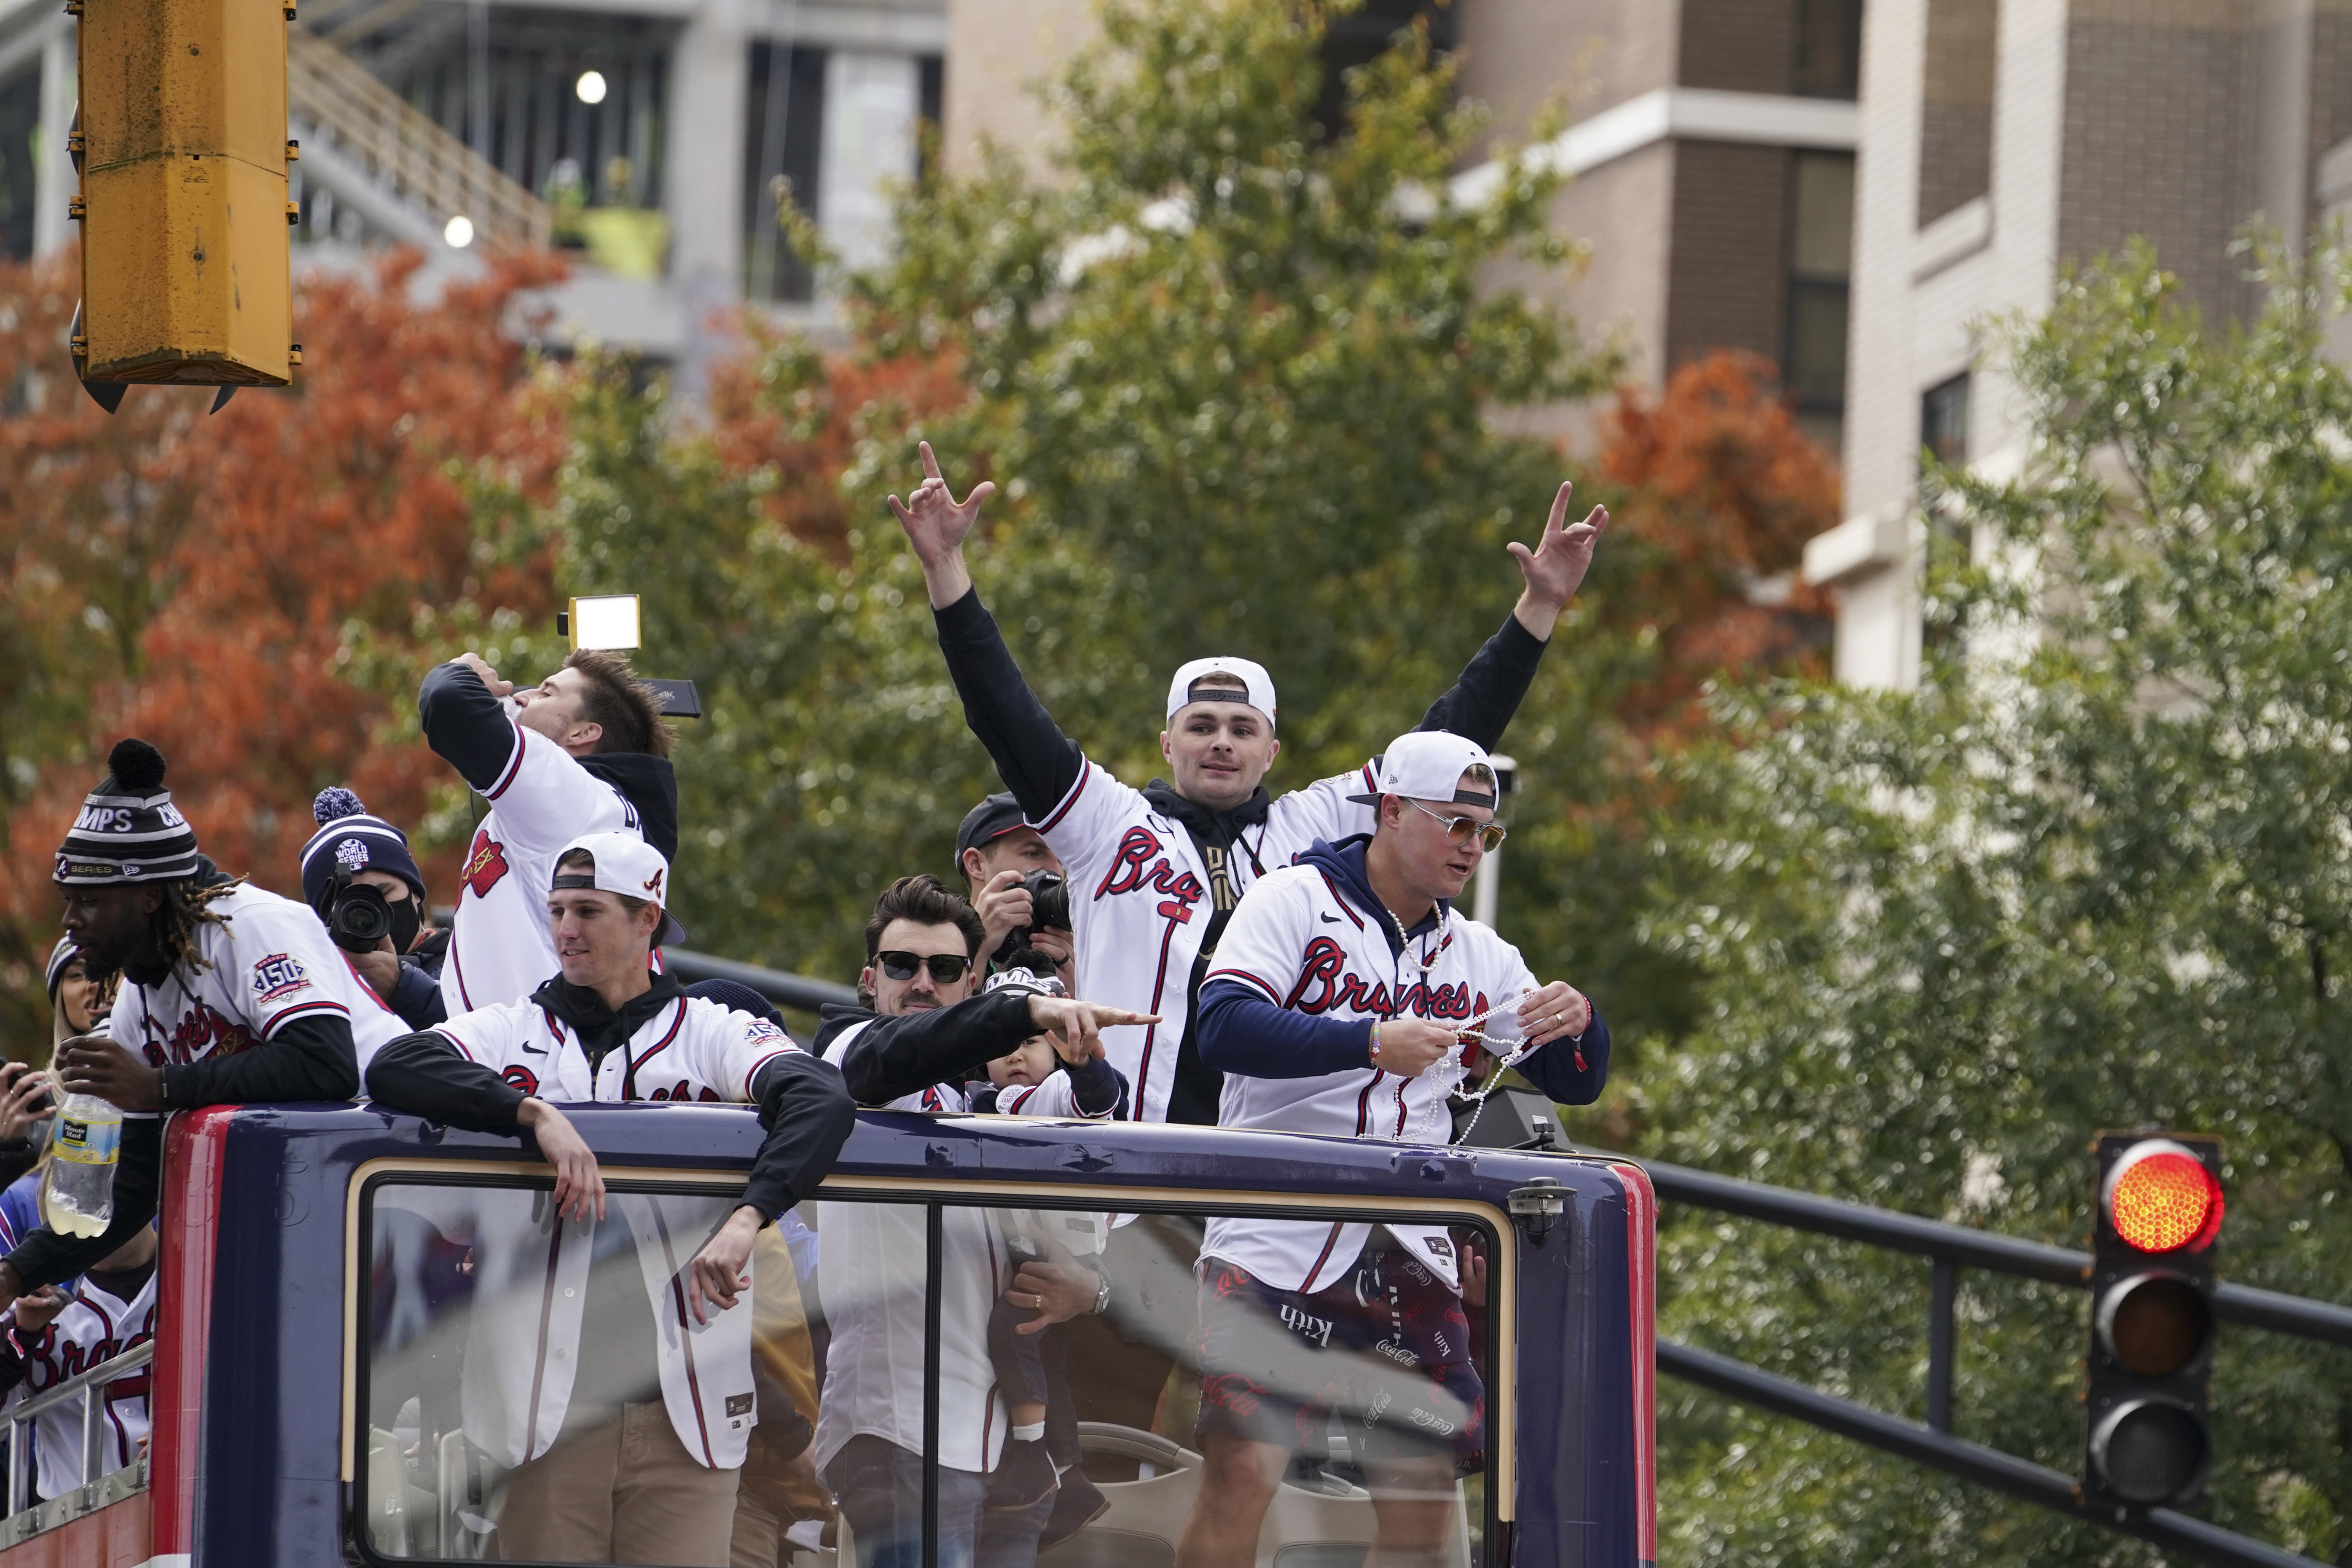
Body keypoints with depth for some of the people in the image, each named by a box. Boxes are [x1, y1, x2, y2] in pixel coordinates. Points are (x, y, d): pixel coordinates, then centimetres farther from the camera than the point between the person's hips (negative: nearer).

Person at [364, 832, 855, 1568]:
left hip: (684, 1410, -1)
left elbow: (821, 1103, -11)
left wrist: (745, 1222, -28)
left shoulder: (714, 1033, 7)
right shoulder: (510, 1032, 11)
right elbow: (392, 1069, -7)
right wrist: (536, 1113, -21)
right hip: (547, 1415, 1)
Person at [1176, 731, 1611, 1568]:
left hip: (1409, 1260, 5)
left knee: (1424, 1498, 0)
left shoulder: (1477, 956, 14)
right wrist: (1373, 1041, -26)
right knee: (1239, 1476, -14)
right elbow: (1223, 1027, -16)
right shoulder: (1294, 901, -1)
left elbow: (1574, 1084, 16)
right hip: (1278, 1242, -5)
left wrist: (1577, 1025, -8)